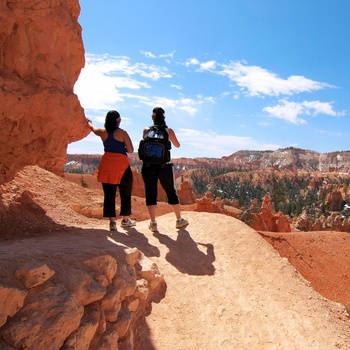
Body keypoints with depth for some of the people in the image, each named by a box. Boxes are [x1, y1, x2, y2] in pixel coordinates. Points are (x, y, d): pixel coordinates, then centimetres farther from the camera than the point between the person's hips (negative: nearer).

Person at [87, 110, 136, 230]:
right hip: (121, 164, -4)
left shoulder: (102, 132, 7)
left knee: (109, 194, 7)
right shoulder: (122, 133, -5)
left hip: (107, 164, 4)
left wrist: (89, 122, 53)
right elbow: (130, 150, -8)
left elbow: (93, 128, 30)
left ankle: (112, 221, 8)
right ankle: (125, 220, 18)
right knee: (125, 193, 9)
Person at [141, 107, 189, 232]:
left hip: (148, 166, 0)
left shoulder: (146, 131, 1)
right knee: (171, 192, 12)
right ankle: (179, 220, 23)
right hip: (165, 166, 0)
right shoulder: (169, 131, 0)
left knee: (150, 193, 7)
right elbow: (177, 145, 14)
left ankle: (153, 223, 5)